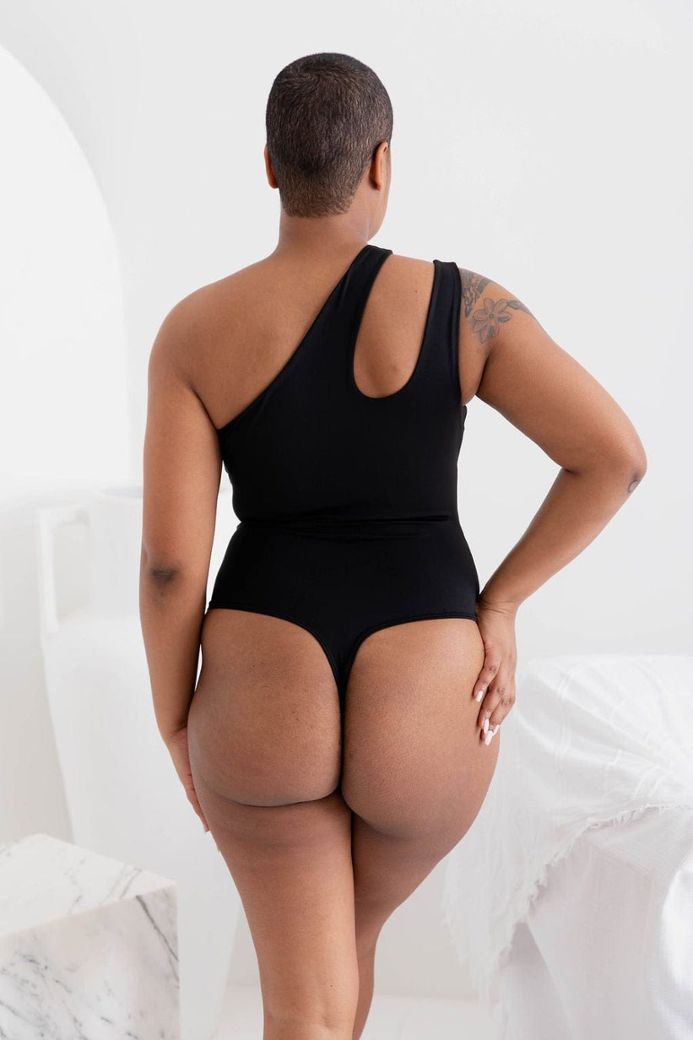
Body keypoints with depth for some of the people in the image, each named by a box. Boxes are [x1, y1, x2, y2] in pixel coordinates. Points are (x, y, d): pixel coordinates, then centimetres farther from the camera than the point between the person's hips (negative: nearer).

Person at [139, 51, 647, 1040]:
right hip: (425, 718, 1)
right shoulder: (459, 306, -5)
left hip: (264, 710, -1)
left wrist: (176, 729, 8)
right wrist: (499, 601, -1)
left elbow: (169, 559, -6)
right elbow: (615, 455, -12)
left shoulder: (195, 330, -3)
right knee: (355, 917, 32)